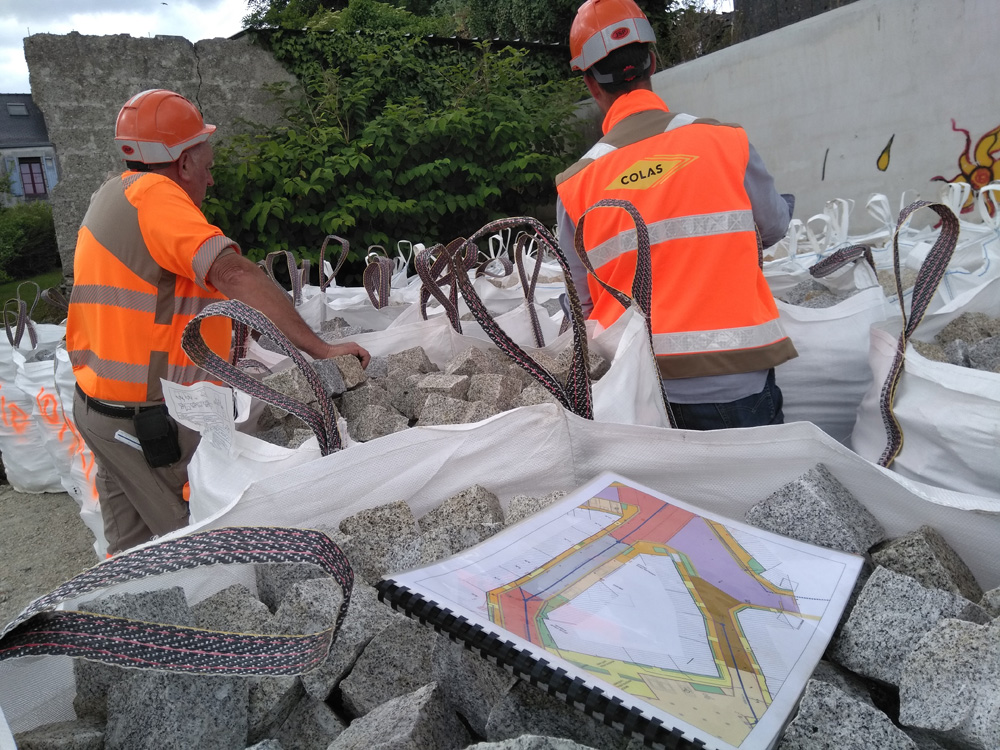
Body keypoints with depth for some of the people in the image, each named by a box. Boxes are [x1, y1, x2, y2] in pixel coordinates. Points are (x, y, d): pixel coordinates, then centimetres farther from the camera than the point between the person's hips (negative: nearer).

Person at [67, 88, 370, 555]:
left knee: (131, 547, 22)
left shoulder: (112, 195, 11)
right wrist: (320, 349, -37)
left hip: (101, 407, 10)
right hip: (154, 421, -10)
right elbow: (234, 274, -34)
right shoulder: (153, 196, -19)